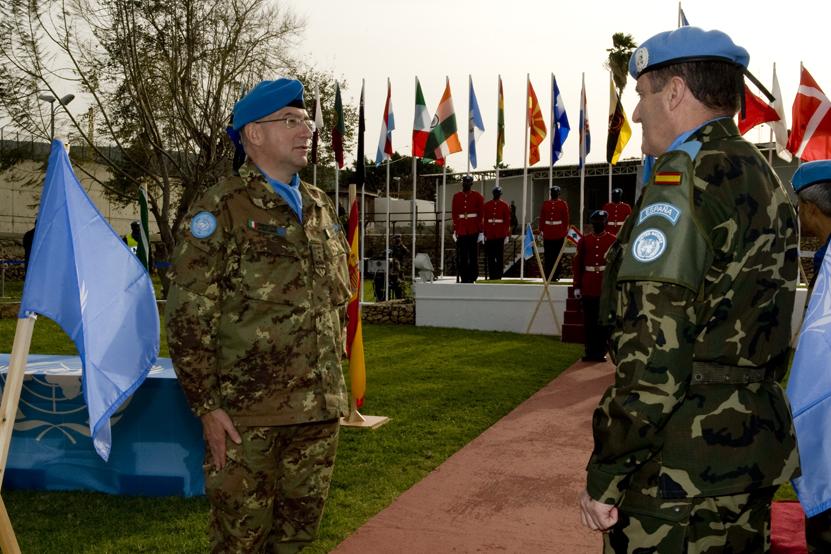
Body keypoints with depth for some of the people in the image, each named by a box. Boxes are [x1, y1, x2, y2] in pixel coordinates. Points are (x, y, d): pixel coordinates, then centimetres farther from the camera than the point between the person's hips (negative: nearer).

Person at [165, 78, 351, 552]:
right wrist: (208, 405, -13)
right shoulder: (221, 209, -8)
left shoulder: (322, 207, 11)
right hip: (247, 414, -5)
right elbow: (187, 315, -11)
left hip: (321, 410, 6)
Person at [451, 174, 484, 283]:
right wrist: (455, 230, 5)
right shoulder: (456, 196, 9)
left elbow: (481, 214, 0)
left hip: (474, 230, -2)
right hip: (461, 231, 2)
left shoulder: (477, 196, 3)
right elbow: (454, 214, 10)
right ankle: (464, 278, 8)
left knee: (473, 255, 1)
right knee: (462, 256, 2)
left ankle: (473, 278, 8)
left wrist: (481, 231, -5)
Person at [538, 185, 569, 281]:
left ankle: (547, 276, 8)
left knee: (548, 255, 6)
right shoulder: (563, 204, -4)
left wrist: (541, 230, 9)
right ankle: (555, 276, 6)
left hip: (547, 233, 1)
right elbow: (566, 219, -2)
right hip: (559, 234, -1)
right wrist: (565, 231, 6)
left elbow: (541, 219, 1)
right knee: (557, 255, 4)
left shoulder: (545, 204, -1)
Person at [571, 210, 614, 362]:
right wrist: (577, 286, 2)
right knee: (589, 322, 5)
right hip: (588, 289, 1)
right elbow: (577, 264, 6)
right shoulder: (584, 241, 6)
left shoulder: (613, 240, 2)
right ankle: (590, 352, 12)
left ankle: (601, 352, 11)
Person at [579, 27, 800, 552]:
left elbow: (654, 350, -22)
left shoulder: (684, 179, -16)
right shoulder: (765, 179, 13)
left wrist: (605, 474, -16)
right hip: (758, 447, 9)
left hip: (682, 469, -9)